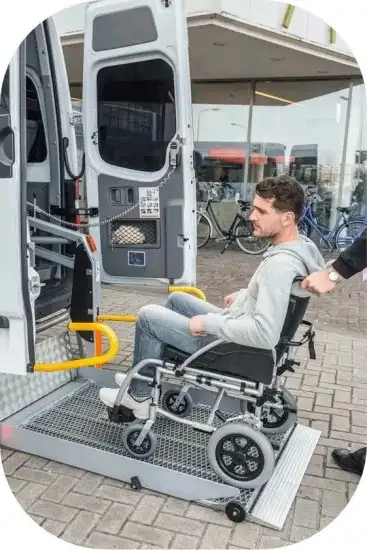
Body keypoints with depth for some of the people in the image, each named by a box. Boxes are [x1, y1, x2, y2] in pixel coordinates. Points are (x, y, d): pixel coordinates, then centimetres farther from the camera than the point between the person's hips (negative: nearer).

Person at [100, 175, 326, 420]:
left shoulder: (279, 265, -33)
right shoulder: (302, 245, -3)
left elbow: (265, 334, -38)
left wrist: (208, 322, -28)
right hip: (236, 326, 10)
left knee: (148, 315, 1)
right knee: (177, 299, 23)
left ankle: (140, 397, 20)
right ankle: (145, 379, 34)